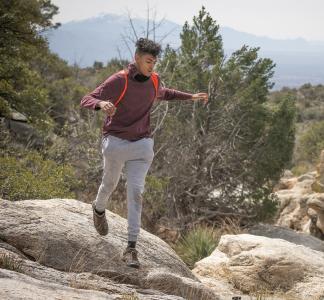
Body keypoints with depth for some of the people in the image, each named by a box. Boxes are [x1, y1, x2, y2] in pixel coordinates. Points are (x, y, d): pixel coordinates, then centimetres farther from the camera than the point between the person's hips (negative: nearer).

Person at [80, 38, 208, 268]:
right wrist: (101, 104, -44)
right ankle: (99, 209, 54)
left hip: (142, 144, 3)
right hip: (116, 142, -3)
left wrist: (190, 97, 24)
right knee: (110, 184, 17)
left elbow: (162, 93, 28)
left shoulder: (154, 80, 2)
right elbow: (86, 100, -21)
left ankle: (131, 248, -8)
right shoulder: (119, 80, -16)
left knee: (136, 192, -7)